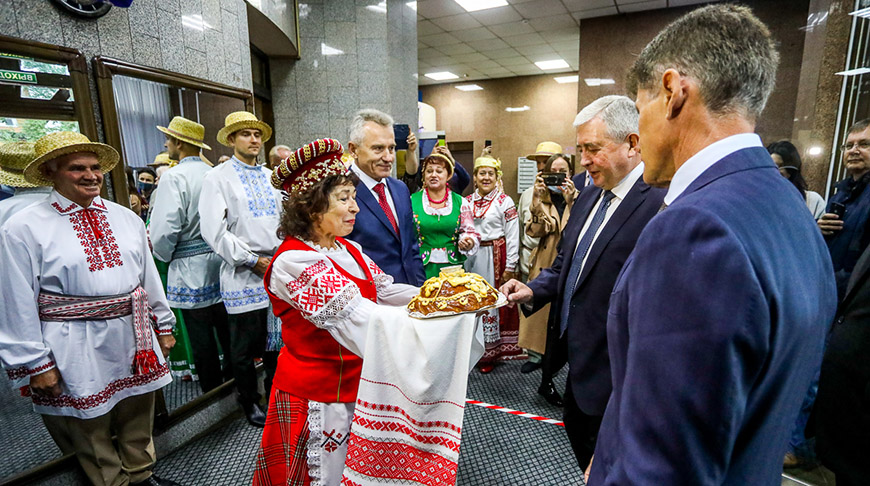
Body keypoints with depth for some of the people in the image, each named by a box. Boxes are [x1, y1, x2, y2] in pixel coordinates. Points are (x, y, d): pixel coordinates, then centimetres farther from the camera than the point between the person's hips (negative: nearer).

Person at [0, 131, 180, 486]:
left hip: (135, 340, 5)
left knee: (139, 416, 21)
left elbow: (149, 275, 8)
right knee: (91, 429, 13)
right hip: (78, 349, -4)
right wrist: (35, 363, -7)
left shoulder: (126, 218, 5)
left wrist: (163, 326, 9)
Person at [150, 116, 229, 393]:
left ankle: (212, 394, 21)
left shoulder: (175, 177, -13)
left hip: (191, 271, -5)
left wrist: (165, 256, 1)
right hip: (222, 266, 6)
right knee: (228, 334, 17)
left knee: (202, 341, 8)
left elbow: (163, 230, -18)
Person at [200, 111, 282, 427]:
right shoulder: (218, 178, -2)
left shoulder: (271, 177, 14)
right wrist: (252, 260, -14)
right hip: (243, 275, -4)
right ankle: (250, 404, 28)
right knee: (245, 347, 8)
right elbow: (213, 230, -11)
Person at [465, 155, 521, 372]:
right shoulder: (466, 201, 10)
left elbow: (512, 237, -5)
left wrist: (510, 267, -9)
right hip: (470, 258, 4)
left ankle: (490, 352, 15)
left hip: (495, 258, -3)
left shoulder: (505, 202, -1)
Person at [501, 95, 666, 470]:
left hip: (613, 376, -8)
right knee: (577, 434, 27)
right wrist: (532, 290, -4)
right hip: (579, 361, 8)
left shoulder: (661, 205, -21)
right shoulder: (588, 198, 7)